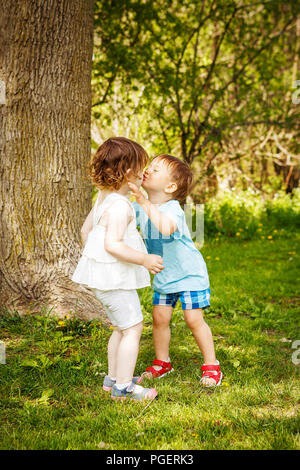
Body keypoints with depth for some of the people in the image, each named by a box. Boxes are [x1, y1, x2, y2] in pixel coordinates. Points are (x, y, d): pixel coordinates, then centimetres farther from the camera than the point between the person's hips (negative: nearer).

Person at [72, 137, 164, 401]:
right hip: (114, 277, -10)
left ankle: (113, 377, 31)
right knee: (133, 328, -2)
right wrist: (144, 259, -22)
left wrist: (93, 255, 31)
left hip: (102, 272, 10)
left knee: (121, 328, 21)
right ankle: (123, 386, 4)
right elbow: (113, 244, -28)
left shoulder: (104, 198, 10)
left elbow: (85, 229, 18)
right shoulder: (120, 206, -21)